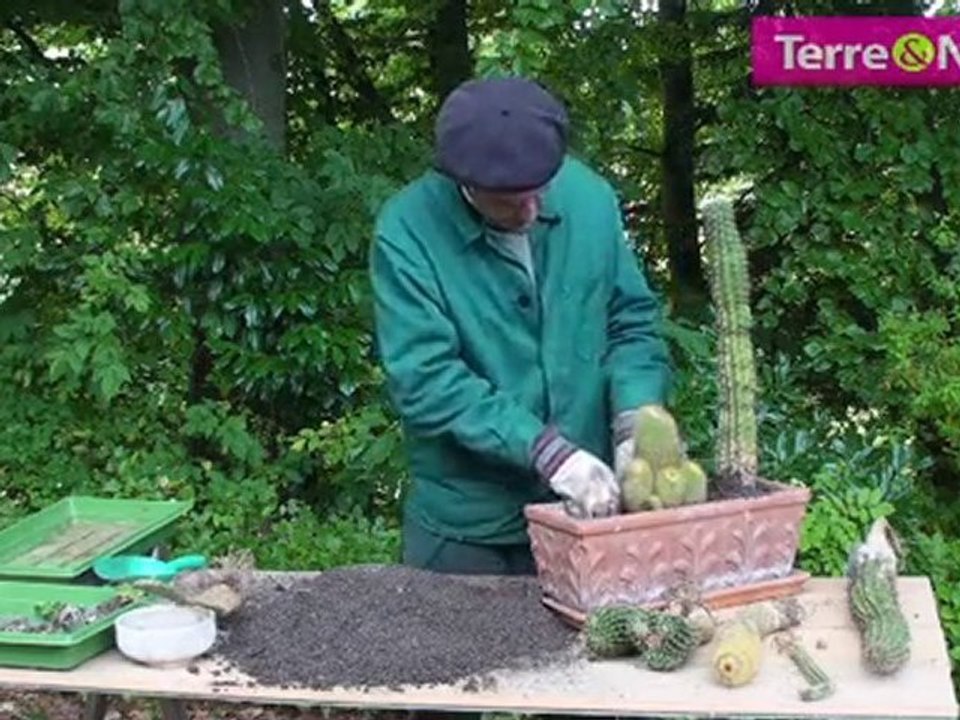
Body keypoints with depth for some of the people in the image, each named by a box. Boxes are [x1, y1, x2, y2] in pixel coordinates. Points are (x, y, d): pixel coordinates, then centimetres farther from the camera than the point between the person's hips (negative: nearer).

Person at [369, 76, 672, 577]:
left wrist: (635, 419, -15)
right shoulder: (406, 231, -17)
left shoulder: (589, 197, -6)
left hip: (585, 506, 3)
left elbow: (632, 323, 2)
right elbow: (426, 380, -21)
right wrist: (545, 449, -27)